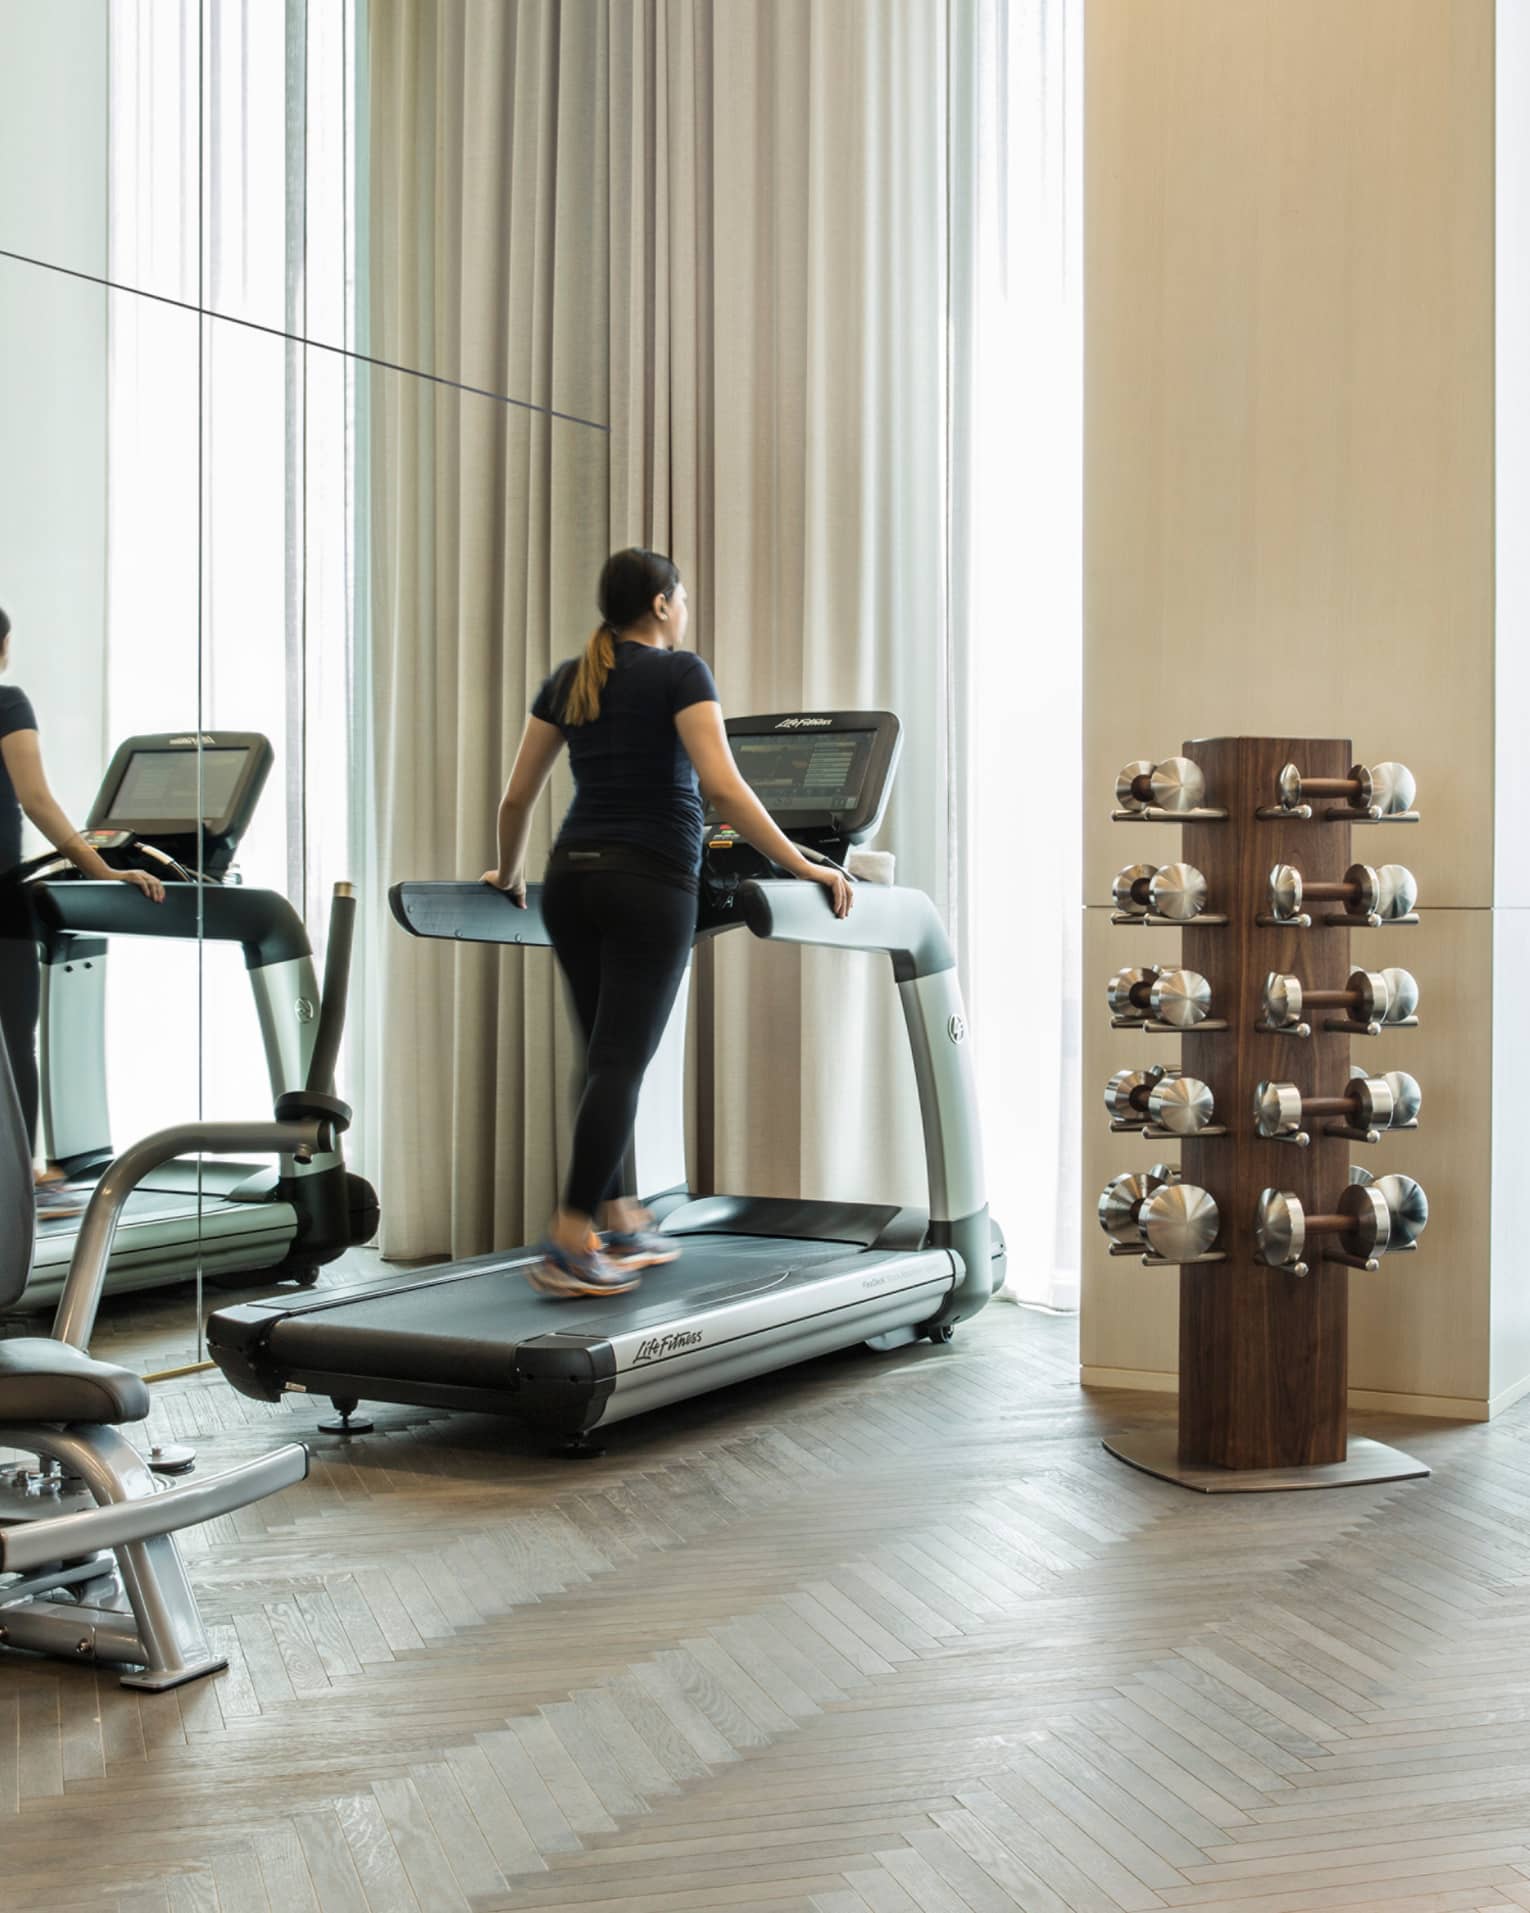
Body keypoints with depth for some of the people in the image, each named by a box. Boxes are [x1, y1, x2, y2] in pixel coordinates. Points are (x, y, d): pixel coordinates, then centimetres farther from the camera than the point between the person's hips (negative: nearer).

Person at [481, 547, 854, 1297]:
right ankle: (570, 1246, -10)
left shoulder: (568, 681, 14)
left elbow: (516, 798, 15)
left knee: (608, 1057, 14)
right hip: (649, 887, -6)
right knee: (621, 1062, -6)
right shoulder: (679, 672, -3)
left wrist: (507, 876, 31)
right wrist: (803, 867, -14)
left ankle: (618, 1225, 20)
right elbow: (721, 788, -15)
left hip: (572, 879, 6)